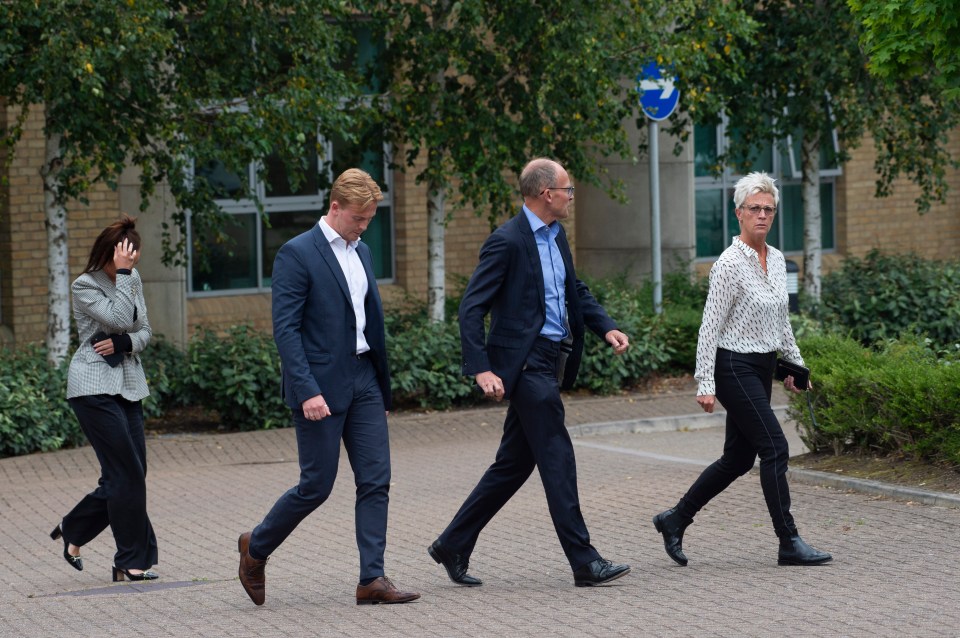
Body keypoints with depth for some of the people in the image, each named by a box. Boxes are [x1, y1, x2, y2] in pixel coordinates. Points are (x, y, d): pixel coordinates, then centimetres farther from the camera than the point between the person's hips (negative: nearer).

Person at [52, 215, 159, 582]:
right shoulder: (85, 286, -9)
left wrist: (125, 342, -9)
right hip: (94, 387, -7)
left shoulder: (133, 279, 11)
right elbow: (121, 319, -21)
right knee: (127, 474, -10)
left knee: (126, 475, 4)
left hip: (128, 386, 7)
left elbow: (145, 331, 11)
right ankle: (132, 561, -3)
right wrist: (122, 274, -19)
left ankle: (72, 532, 21)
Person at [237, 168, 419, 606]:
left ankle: (372, 579, 0)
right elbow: (285, 329, -15)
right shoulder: (297, 254, -10)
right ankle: (256, 548, 21)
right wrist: (308, 391, -23)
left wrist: (383, 386, 17)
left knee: (375, 480, -1)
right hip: (320, 385, -7)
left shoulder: (361, 252, 14)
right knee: (316, 485, -2)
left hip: (362, 380, 7)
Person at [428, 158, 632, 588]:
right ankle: (584, 562, -5)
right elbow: (471, 307, -15)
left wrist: (607, 328, 8)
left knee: (514, 464, 13)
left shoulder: (556, 236, 13)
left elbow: (576, 291, 25)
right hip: (525, 363, -9)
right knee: (557, 458, -8)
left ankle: (452, 546, 22)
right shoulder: (507, 241, -13)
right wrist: (482, 369, -23)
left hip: (551, 360, 9)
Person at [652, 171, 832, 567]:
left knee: (739, 457, 11)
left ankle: (674, 520, 23)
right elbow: (710, 327, -16)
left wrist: (795, 365, 19)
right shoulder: (730, 264, -15)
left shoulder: (776, 260, 9)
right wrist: (704, 383, -19)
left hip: (762, 369, 9)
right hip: (735, 368, -9)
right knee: (774, 449, -9)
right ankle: (789, 543, -3)